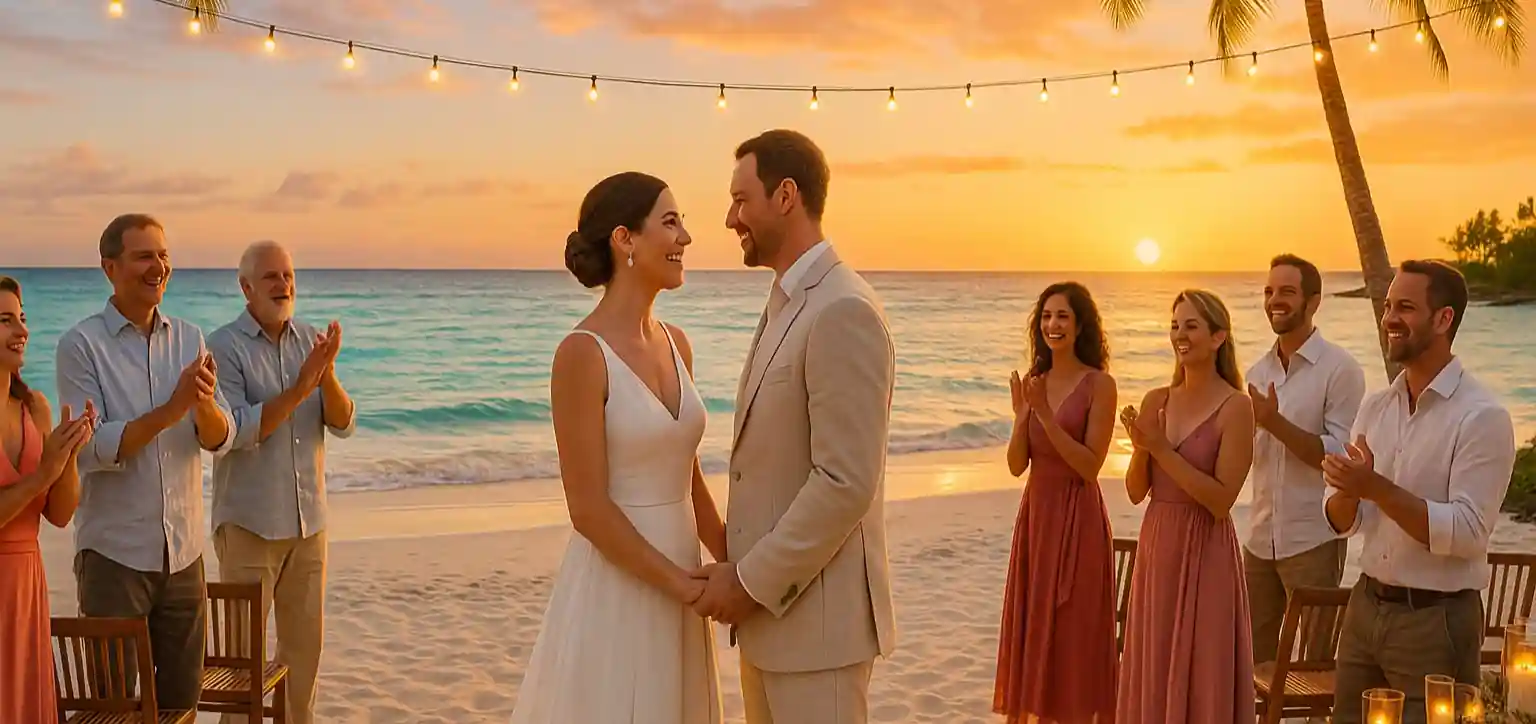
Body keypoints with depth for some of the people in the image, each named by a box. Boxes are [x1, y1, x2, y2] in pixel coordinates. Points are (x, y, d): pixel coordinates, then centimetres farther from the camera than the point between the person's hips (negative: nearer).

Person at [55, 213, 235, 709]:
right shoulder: (81, 344, -8)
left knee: (181, 698, 13)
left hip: (183, 552, 4)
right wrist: (170, 410, -28)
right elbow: (92, 450, -16)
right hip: (114, 554, -4)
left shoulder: (190, 339, 5)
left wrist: (205, 404, -24)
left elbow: (221, 440, -2)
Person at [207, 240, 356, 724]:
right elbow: (237, 432, -18)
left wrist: (327, 374, -21)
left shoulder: (312, 340, 5)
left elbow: (343, 424, -2)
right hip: (249, 522, -5)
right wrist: (299, 388, -26)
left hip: (309, 521, 5)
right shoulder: (223, 347, -9)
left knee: (306, 640, 13)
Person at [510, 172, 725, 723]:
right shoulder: (582, 354, -16)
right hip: (615, 588, -7)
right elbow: (589, 510, -17)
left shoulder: (675, 344, 8)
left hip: (676, 585, 7)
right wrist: (686, 587, -14)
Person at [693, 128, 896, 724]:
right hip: (769, 604, 9)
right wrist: (743, 573, 8)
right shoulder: (788, 304, 12)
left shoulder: (843, 312, -19)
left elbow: (847, 484, -23)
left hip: (816, 614, -9)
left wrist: (750, 583, -16)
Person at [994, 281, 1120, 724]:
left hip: (1077, 519, -6)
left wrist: (1046, 415, -19)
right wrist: (1022, 414, -12)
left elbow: (1091, 464, -14)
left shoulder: (1099, 384, -8)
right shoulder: (1034, 383, 8)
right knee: (1032, 633, 10)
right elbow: (1017, 465, 4)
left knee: (1072, 636, 1)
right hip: (1035, 513, 6)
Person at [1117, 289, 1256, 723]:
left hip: (1205, 552, -6)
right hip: (1156, 546, 6)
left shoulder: (1235, 407, -10)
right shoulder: (1156, 401, 6)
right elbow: (1136, 492, 7)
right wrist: (1141, 448, -11)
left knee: (1201, 678, 2)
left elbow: (1222, 500, -15)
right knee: (1154, 676, 13)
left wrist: (1163, 449, -17)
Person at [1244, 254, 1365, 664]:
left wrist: (1275, 423, -23)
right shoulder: (1258, 370, 11)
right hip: (1260, 537, 6)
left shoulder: (1340, 370, -9)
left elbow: (1340, 456, -16)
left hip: (1313, 540, -6)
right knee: (1253, 655, 13)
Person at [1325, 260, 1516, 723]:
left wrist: (1378, 488, -25)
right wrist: (1347, 490, -13)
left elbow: (1467, 533, -21)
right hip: (1366, 606, 6)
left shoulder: (1482, 417, -13)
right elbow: (1345, 523, 9)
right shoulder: (1376, 406, 7)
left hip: (1436, 619, -6)